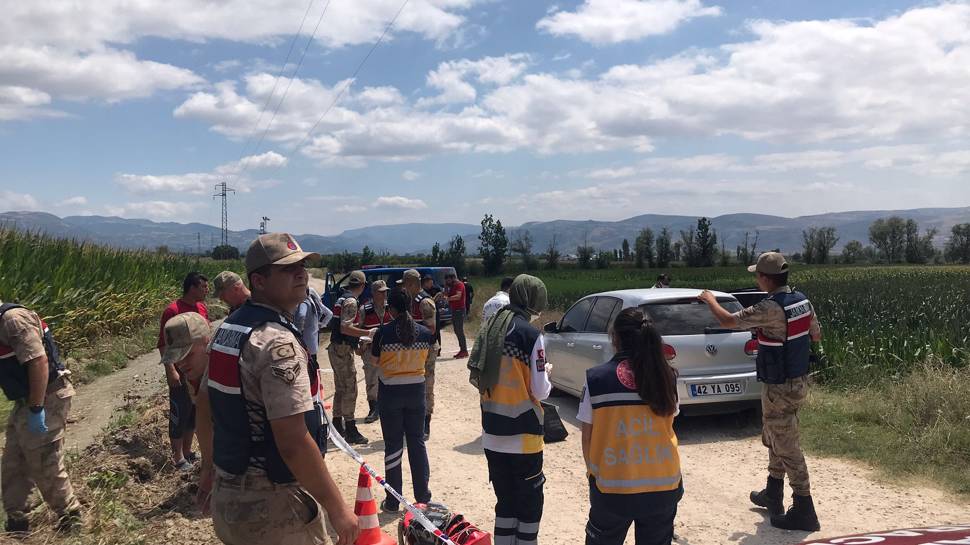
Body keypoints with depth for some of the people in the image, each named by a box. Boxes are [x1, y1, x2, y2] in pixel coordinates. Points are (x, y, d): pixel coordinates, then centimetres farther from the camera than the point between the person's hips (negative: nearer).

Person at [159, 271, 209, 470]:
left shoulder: (203, 307, 6)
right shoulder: (173, 311, -15)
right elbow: (163, 344, -15)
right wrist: (171, 371, -20)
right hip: (181, 373, -7)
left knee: (195, 411, 15)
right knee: (179, 414, 3)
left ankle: (188, 450, 28)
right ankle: (178, 457, 13)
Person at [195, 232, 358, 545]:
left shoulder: (227, 328, 5)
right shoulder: (278, 343, -24)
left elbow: (205, 406, 14)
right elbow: (293, 442, -28)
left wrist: (209, 467, 25)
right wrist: (338, 508, -22)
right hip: (273, 507, -8)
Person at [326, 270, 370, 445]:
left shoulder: (342, 298, 14)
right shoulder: (351, 301, -16)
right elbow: (345, 328, -25)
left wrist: (357, 334, 28)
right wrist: (367, 333, -20)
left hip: (337, 348, 10)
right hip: (343, 350, -10)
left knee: (341, 388, 17)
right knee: (350, 389, -6)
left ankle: (338, 425, 25)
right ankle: (350, 431, -4)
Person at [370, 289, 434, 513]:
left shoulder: (384, 332, -14)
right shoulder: (425, 333, -6)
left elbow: (376, 360, -3)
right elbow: (424, 358, 5)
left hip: (390, 391, -2)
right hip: (416, 389, 3)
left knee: (393, 444, 7)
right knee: (417, 442, 15)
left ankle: (393, 501, 13)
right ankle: (423, 496, 22)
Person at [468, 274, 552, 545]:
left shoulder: (490, 329, 5)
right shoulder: (531, 335, -14)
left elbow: (476, 379, 11)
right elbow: (540, 391, -11)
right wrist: (547, 373, 7)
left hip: (492, 435, 6)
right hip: (523, 436, -6)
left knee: (505, 501, 16)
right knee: (529, 503, 7)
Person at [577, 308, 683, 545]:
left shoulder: (596, 378, -10)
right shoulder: (667, 377, -5)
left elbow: (587, 438, -4)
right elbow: (667, 426, 5)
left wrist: (593, 471, 11)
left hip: (612, 486, -1)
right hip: (663, 485, 2)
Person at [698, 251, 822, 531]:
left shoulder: (770, 309, -25)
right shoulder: (802, 301, 1)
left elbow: (727, 321, -15)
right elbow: (816, 335, 15)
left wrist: (710, 299, 3)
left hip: (780, 388, -9)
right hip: (799, 381, 9)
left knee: (787, 448, 0)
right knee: (774, 439, 22)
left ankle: (803, 510, 6)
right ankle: (773, 495, 35)